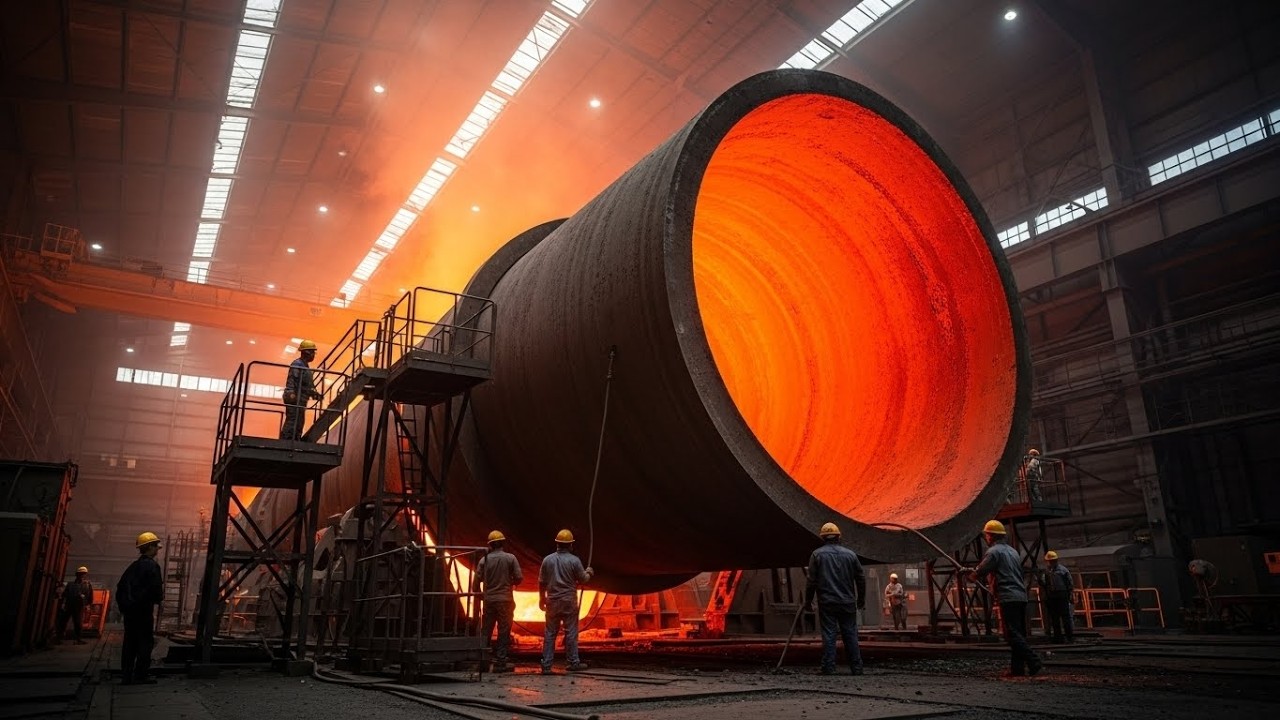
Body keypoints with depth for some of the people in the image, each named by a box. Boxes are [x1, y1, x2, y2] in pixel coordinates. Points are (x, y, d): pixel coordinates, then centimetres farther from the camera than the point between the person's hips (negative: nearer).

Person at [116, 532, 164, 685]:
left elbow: (120, 586, 16)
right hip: (144, 610, -8)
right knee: (146, 642, -2)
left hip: (129, 609, 8)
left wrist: (123, 606, 22)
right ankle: (140, 675, -4)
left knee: (130, 642, 11)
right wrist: (159, 597, 4)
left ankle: (127, 675, 14)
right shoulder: (152, 566, -11)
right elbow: (156, 588, -17)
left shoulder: (133, 566, 15)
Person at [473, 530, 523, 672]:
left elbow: (476, 581, -2)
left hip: (489, 600, 2)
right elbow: (519, 578, -7)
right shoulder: (510, 558, -5)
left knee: (486, 632, 13)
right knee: (504, 632, 4)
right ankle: (500, 663, 2)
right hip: (505, 600, -2)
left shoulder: (484, 560, -1)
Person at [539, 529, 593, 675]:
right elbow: (583, 579, 0)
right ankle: (574, 662, 11)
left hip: (552, 601, 3)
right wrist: (588, 573, 22)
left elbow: (541, 581, 5)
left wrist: (542, 598, 18)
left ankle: (546, 665, 7)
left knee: (550, 633, 8)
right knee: (571, 632, 6)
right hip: (569, 601, -3)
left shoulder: (547, 560, 0)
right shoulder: (574, 560, -8)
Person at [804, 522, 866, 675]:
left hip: (827, 603, -2)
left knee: (829, 635, 0)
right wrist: (861, 599, 22)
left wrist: (808, 600, 6)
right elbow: (861, 579, 10)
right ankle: (857, 668, 11)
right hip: (848, 603, 2)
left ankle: (829, 668, -1)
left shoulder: (817, 554, -2)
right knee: (850, 635, 9)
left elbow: (811, 580, -4)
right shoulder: (850, 554, 6)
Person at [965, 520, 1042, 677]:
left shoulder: (993, 551, -5)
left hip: (1008, 598, -9)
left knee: (1013, 634, -9)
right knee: (1018, 634, 8)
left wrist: (969, 573, 14)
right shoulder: (1012, 551, 21)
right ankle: (1017, 667, 8)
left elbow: (979, 574, -8)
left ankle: (1033, 662, -17)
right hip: (1021, 596, 9)